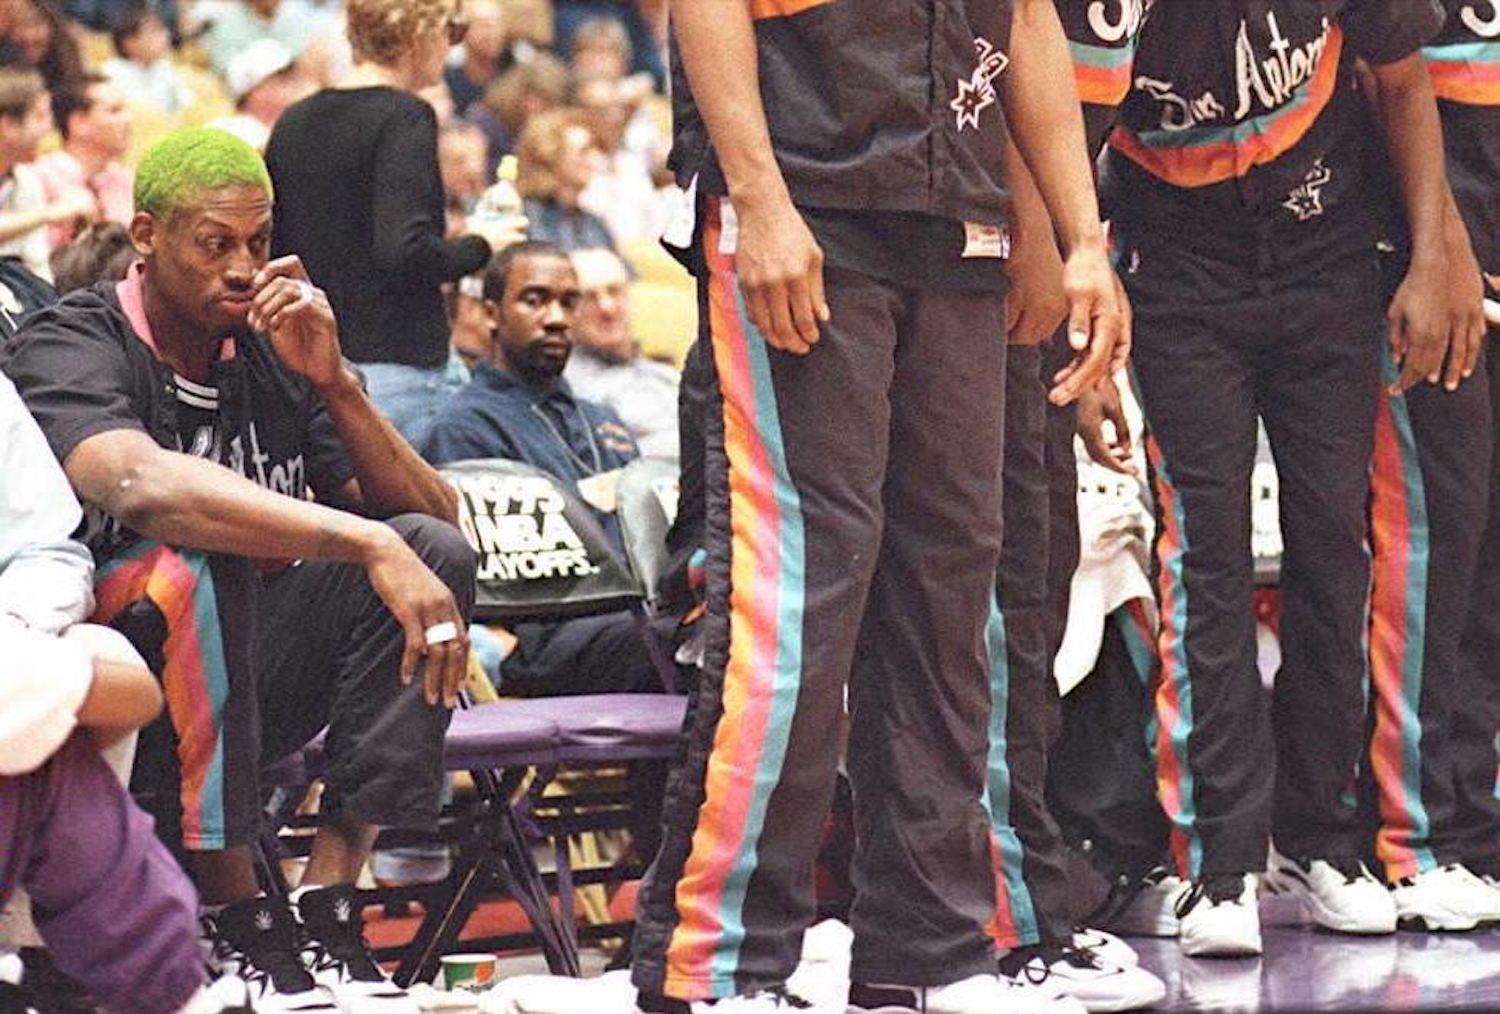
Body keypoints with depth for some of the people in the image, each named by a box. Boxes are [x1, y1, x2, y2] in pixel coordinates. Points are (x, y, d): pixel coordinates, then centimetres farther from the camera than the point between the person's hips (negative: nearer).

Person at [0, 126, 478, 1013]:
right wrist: (368, 544, -40)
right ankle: (235, 923, -27)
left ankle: (327, 906, -20)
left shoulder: (275, 354, 8)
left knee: (434, 550, -13)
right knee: (194, 558, -35)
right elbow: (143, 484, -35)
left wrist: (334, 383, -12)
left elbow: (438, 522, 2)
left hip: (241, 689, 6)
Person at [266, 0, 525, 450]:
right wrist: (479, 246, -5)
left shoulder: (294, 123, 12)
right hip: (398, 370, -7)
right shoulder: (405, 117, -10)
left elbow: (266, 251, 12)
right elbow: (406, 250, -21)